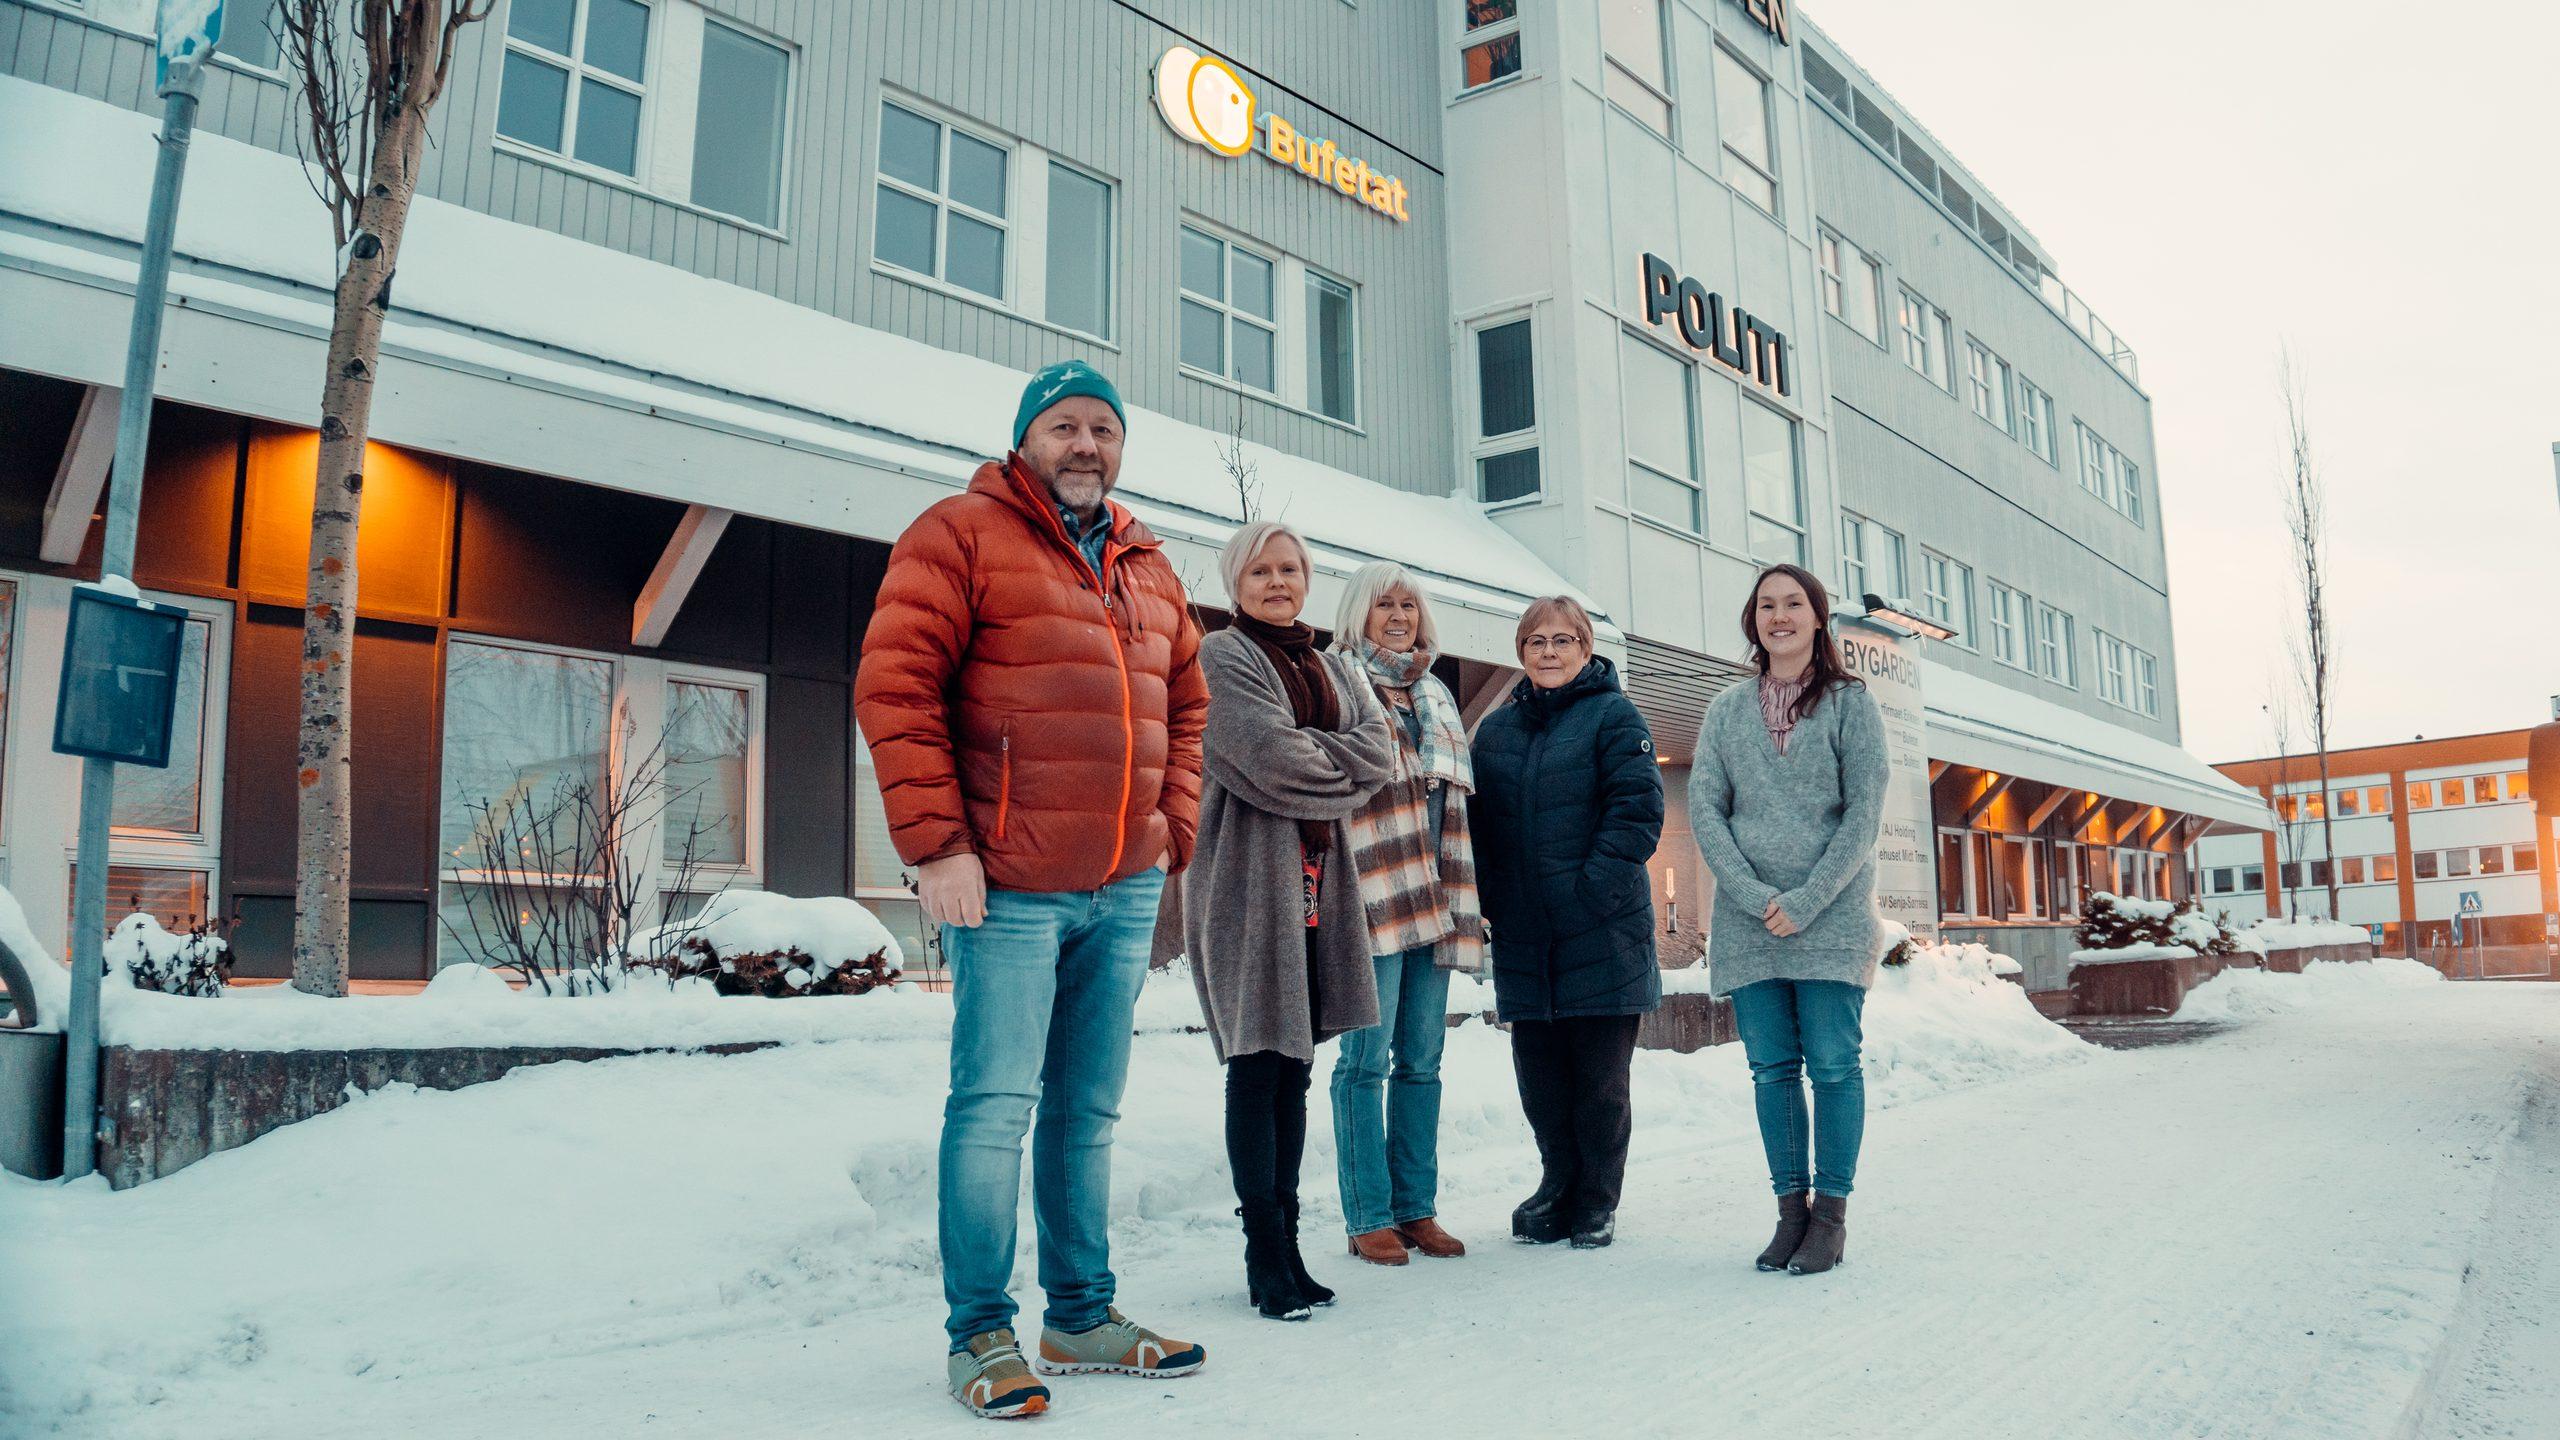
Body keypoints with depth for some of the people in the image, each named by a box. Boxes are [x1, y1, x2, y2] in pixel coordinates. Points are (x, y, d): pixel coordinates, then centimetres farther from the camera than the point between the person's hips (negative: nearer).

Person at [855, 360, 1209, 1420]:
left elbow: (1184, 703, 23)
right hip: (1008, 889, -6)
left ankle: (1082, 1317, 26)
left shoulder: (1149, 569, 18)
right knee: (995, 1106, -2)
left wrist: (1172, 833, 11)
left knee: (1088, 1110, 14)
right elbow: (895, 686, -10)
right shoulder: (962, 535, -2)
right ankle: (980, 1336, 12)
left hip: (1126, 891, 7)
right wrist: (935, 844, -15)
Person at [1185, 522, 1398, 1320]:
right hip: (1248, 875, -7)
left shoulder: (1333, 669, 19)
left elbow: (1379, 751, 4)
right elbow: (1273, 759, -16)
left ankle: (1284, 1241, 17)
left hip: (1316, 879, 7)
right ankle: (1266, 1253, 2)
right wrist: (1340, 766, -1)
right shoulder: (1221, 657, -3)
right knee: (1258, 1066, -5)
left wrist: (1307, 755, -8)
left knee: (1294, 1067, 9)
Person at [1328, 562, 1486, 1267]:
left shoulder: (1436, 695, 20)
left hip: (1434, 900, 6)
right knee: (1367, 1059, -3)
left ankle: (1417, 1208, 17)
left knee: (1422, 1060, 9)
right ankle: (1369, 1217, 6)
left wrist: (1467, 900, 15)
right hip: (1372, 895, -6)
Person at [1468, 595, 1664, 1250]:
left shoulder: (1613, 716, -1)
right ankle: (1558, 1185, 26)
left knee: (1599, 1075, 5)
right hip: (1521, 938, 4)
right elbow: (1476, 820, 13)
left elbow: (1637, 808, -10)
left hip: (1601, 935, -4)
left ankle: (1595, 1202, 18)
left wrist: (1593, 888, -18)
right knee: (1539, 1073, 10)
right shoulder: (1495, 728, 14)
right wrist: (1483, 899, 0)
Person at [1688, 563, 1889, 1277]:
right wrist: (1758, 897, -10)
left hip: (1832, 919, -2)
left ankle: (1830, 1212, 7)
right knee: (1772, 1067, 4)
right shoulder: (1727, 711, 12)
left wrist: (1805, 902, -12)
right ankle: (1791, 1206, 13)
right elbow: (1703, 809, 3)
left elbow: (1865, 810, -3)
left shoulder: (1851, 701, 5)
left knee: (1832, 1064, -2)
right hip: (1748, 920, 2)